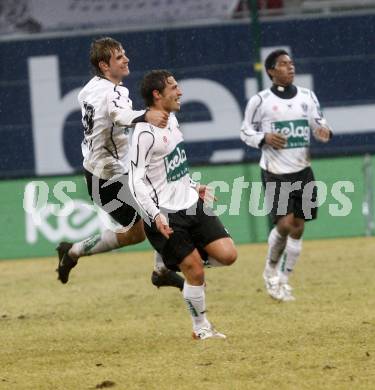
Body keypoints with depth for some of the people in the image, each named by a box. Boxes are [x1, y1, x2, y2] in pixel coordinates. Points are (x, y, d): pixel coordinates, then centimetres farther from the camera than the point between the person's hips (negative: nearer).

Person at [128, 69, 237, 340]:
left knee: (227, 254, -4)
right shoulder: (146, 132, -18)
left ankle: (172, 262, 20)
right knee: (195, 272, -5)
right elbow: (136, 181, -20)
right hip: (165, 215, -8)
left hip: (191, 205, 8)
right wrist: (155, 215, -27)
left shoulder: (172, 119, 9)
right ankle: (201, 328, 14)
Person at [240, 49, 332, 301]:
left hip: (303, 172, 4)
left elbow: (320, 124, 13)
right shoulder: (260, 101, -5)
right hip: (275, 174, -4)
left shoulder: (307, 97, 6)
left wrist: (325, 131, -10)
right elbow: (246, 132, 2)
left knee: (298, 228, 4)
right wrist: (264, 138, -17)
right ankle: (271, 269, 12)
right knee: (285, 223, -15)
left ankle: (284, 280, 19)